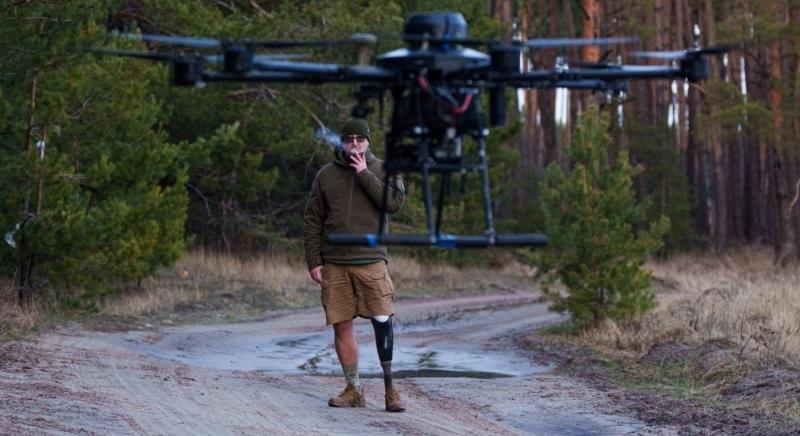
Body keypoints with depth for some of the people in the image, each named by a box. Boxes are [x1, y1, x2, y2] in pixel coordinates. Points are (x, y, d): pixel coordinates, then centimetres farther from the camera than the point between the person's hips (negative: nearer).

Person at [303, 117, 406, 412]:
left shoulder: (383, 170, 7)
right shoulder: (326, 175, 10)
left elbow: (394, 203, -11)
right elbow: (312, 221, 10)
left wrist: (365, 175, -11)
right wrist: (313, 261, 2)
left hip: (371, 260, -2)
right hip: (334, 263, 2)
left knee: (382, 320, -11)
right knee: (342, 326, 3)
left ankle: (390, 387, -2)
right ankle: (353, 389, 11)